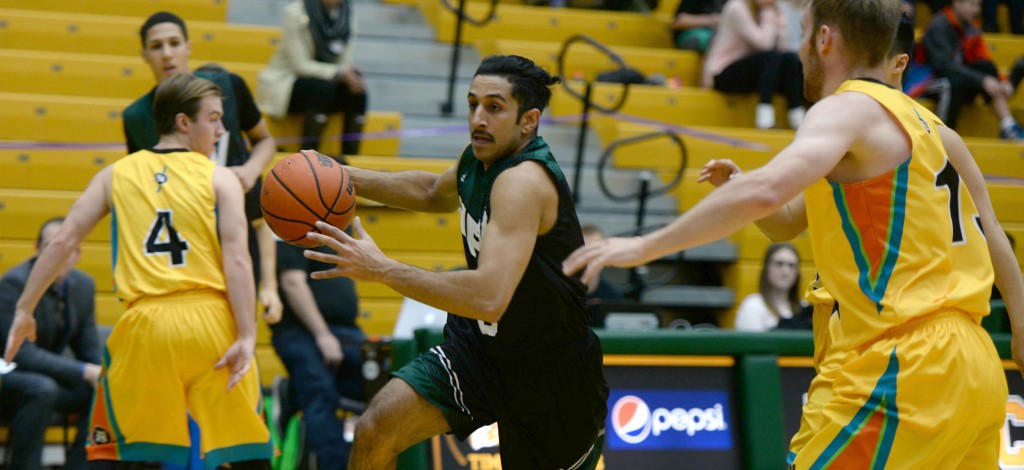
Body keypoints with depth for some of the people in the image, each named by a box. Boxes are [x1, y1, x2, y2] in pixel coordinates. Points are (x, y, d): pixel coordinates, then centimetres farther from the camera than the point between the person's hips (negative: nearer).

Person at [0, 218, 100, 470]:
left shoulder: (84, 286, 2)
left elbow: (89, 352, 6)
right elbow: (21, 353, -27)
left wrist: (99, 374, -18)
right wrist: (84, 372, -31)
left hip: (49, 376, 7)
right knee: (42, 389, -36)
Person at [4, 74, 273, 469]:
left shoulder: (117, 174, 11)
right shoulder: (219, 179, 4)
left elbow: (62, 242, 7)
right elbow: (237, 259, -7)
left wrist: (24, 309, 13)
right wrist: (246, 338, -10)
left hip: (144, 325, 2)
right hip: (210, 322, -1)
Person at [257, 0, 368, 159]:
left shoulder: (347, 18, 0)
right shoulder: (295, 13, -15)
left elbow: (345, 64, 0)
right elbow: (300, 65, -20)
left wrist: (351, 75, -24)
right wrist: (339, 73, -31)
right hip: (284, 85, -5)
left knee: (357, 92, -24)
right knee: (322, 88, -35)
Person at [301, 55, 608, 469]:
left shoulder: (524, 181, -29)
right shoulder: (480, 156, -2)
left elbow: (489, 298, -42)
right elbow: (435, 193, 26)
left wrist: (382, 270, -39)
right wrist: (343, 177, 14)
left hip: (549, 373, -7)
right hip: (480, 346, 7)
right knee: (376, 431, -9)